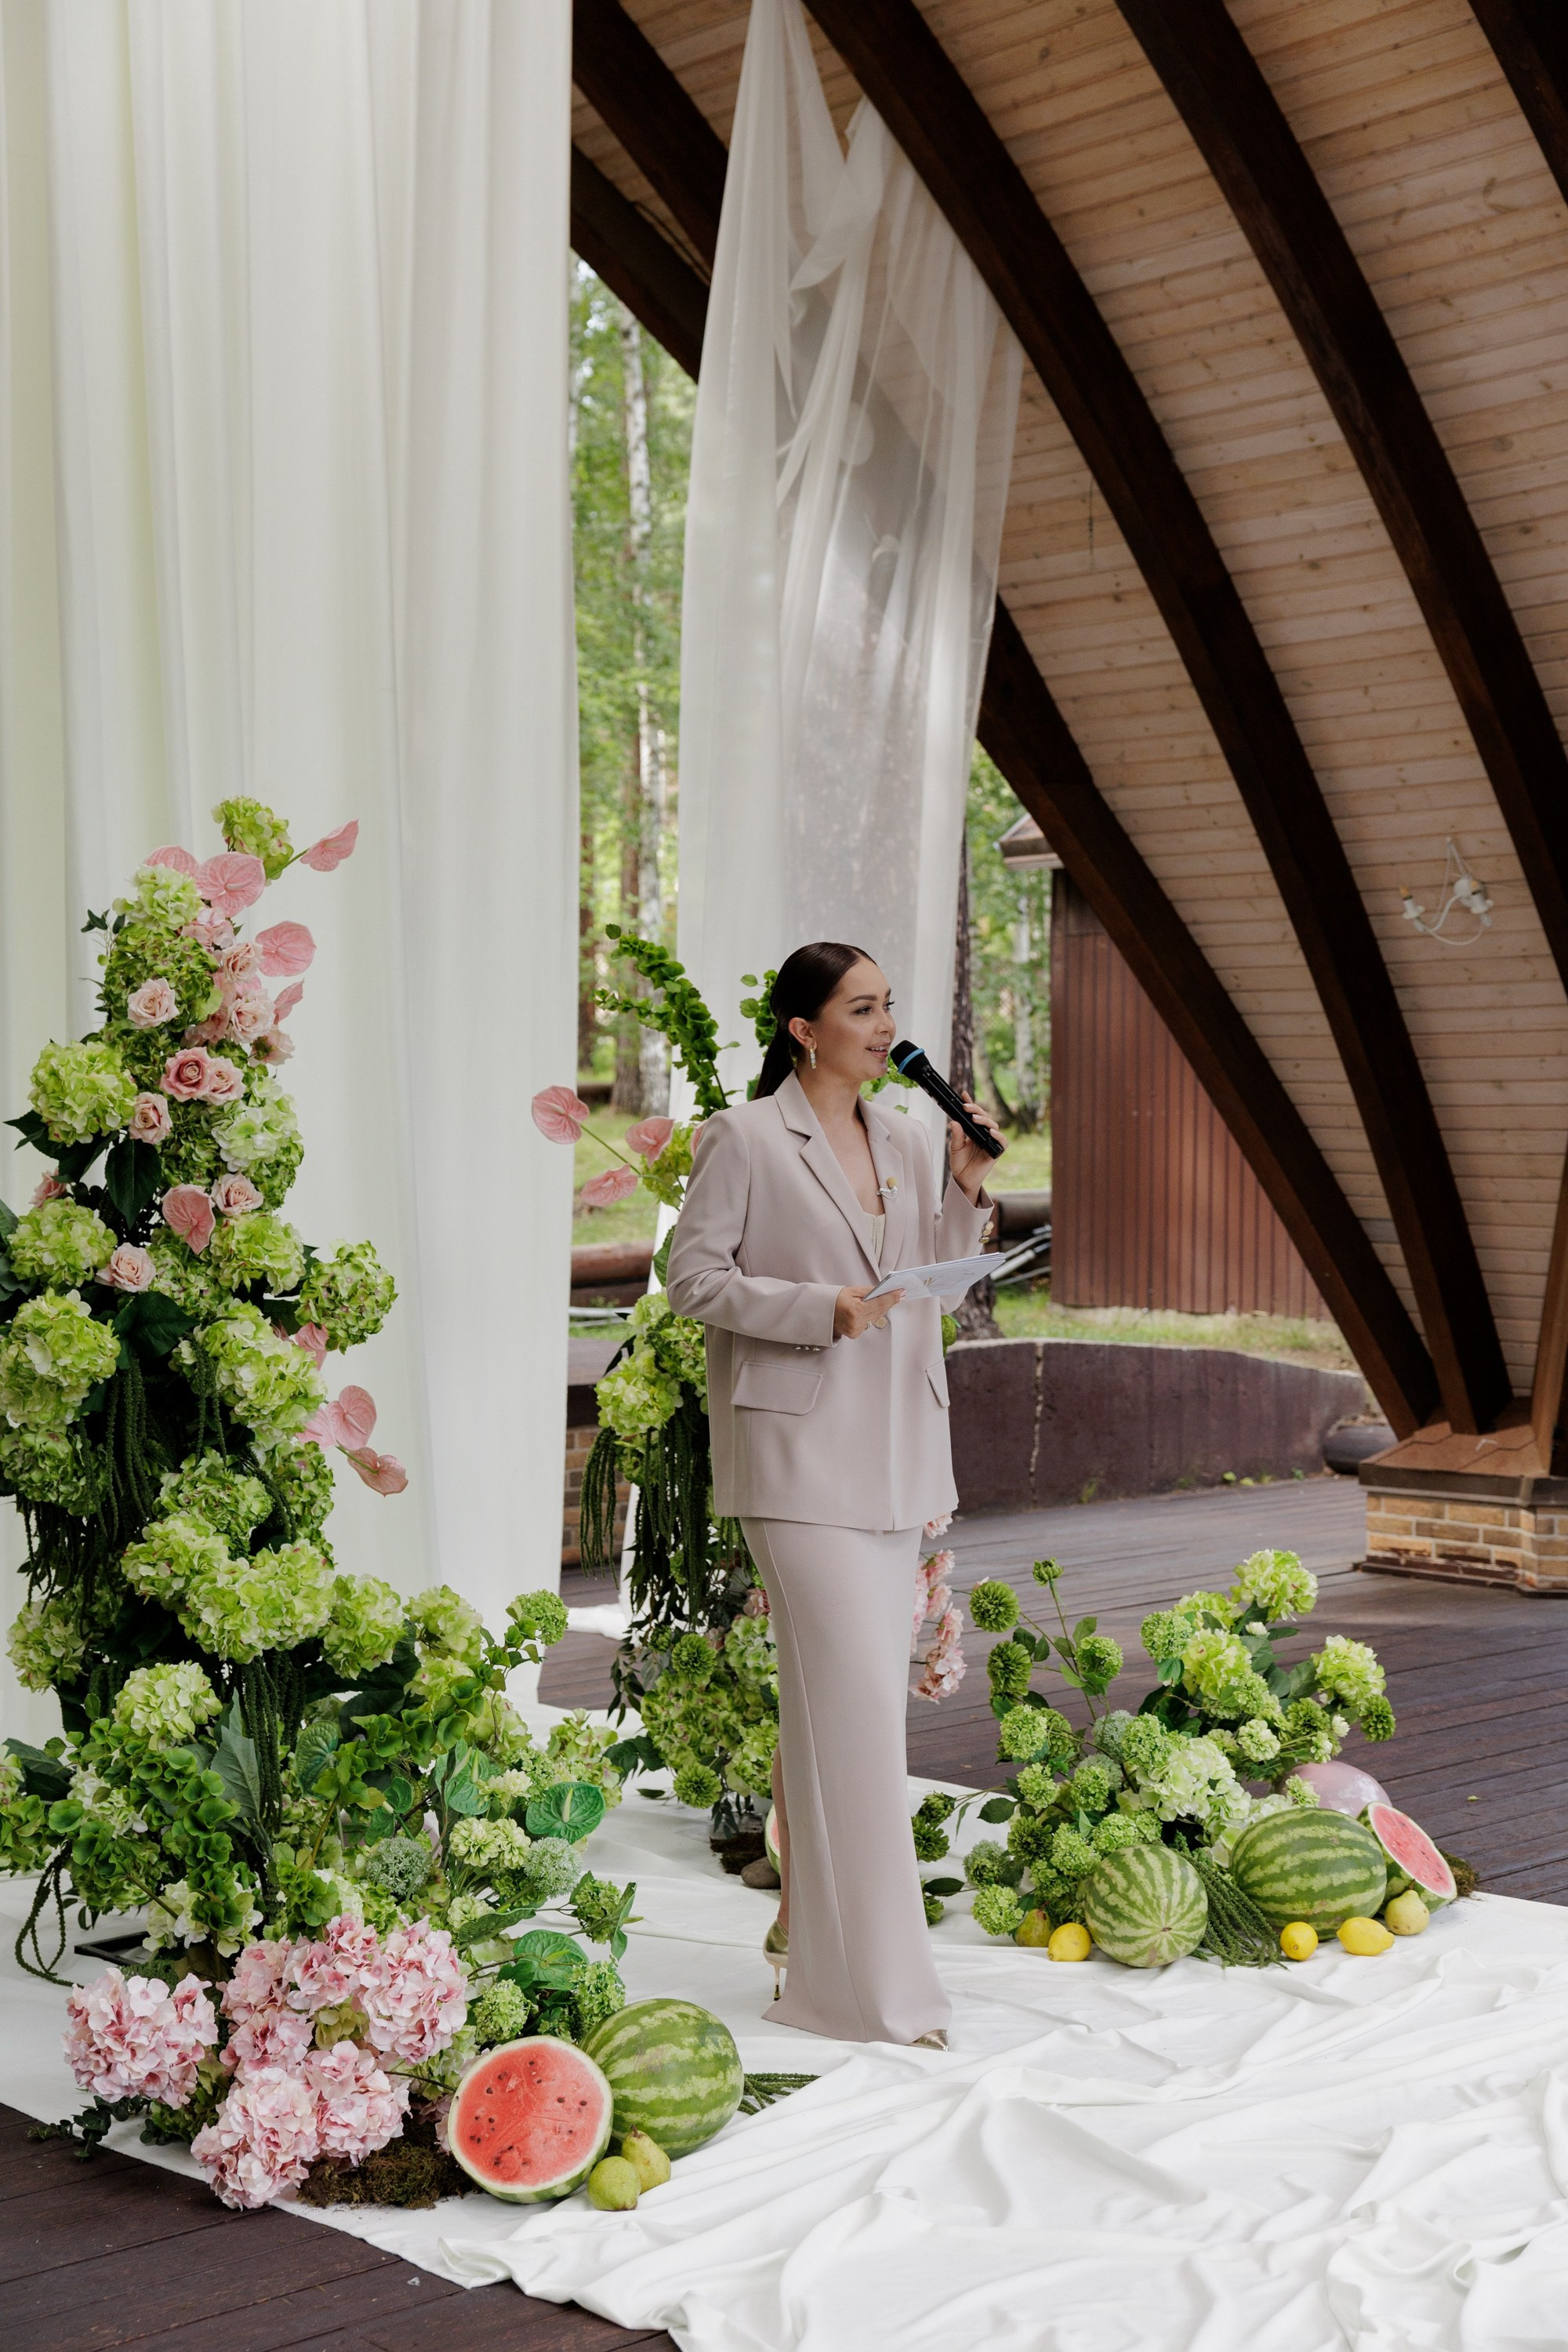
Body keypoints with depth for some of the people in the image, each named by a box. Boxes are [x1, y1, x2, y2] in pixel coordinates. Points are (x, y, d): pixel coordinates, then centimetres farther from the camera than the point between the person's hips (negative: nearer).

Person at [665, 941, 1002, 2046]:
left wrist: (967, 1191, 2)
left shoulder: (908, 1141, 13)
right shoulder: (745, 1138, -5)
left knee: (868, 1695, 10)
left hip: (898, 1451, 7)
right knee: (851, 1698, -11)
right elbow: (693, 1274, -8)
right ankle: (870, 1979, -5)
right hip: (800, 1449, -7)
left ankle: (810, 1925, 24)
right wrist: (818, 1309, -18)